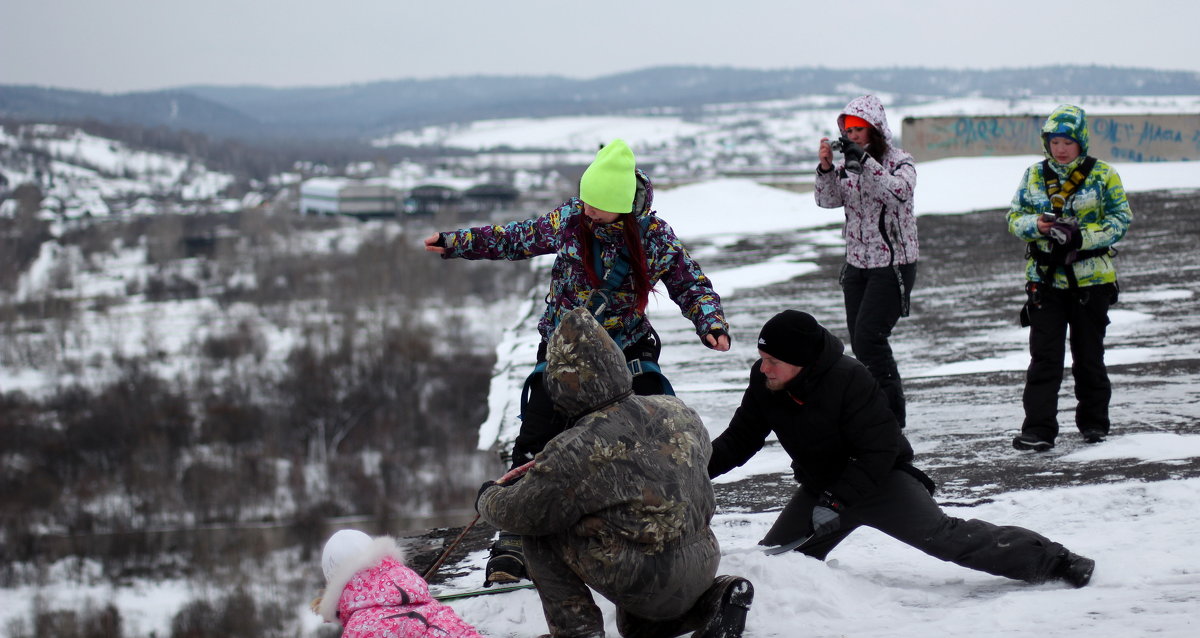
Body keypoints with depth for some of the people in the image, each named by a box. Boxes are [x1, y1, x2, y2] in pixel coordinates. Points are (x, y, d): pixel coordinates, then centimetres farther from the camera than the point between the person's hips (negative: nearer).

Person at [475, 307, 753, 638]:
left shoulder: (576, 452, -18)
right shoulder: (677, 412, 1)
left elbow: (515, 512, -8)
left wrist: (488, 497, 17)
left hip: (647, 584, -7)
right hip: (703, 569, 7)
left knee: (538, 526, 4)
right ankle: (715, 598, 10)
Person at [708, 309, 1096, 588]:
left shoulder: (849, 381, -28)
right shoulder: (764, 385, -10)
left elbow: (878, 452, -25)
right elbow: (740, 439, 1)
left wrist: (838, 500, -30)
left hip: (882, 480, -6)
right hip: (820, 488, 6)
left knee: (944, 536, -19)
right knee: (775, 560, -3)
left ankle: (1048, 560, -13)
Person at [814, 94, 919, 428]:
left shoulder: (899, 162, -8)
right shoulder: (848, 163, 8)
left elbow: (899, 192, -29)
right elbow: (827, 200, -2)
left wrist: (864, 161, -35)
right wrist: (825, 168, -18)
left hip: (893, 265, -6)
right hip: (857, 263, 7)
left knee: (869, 337, -16)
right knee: (860, 343, 8)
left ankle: (891, 417, -9)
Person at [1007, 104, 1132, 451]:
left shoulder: (1103, 175, -2)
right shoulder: (1034, 175, 7)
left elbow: (1121, 220, -6)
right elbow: (1014, 218, 7)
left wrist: (1082, 235, -20)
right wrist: (1036, 225, -15)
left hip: (1090, 279, -1)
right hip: (1045, 278, 2)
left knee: (1089, 355, 10)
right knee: (1044, 357, -5)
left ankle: (1094, 421, 25)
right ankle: (1038, 428, -6)